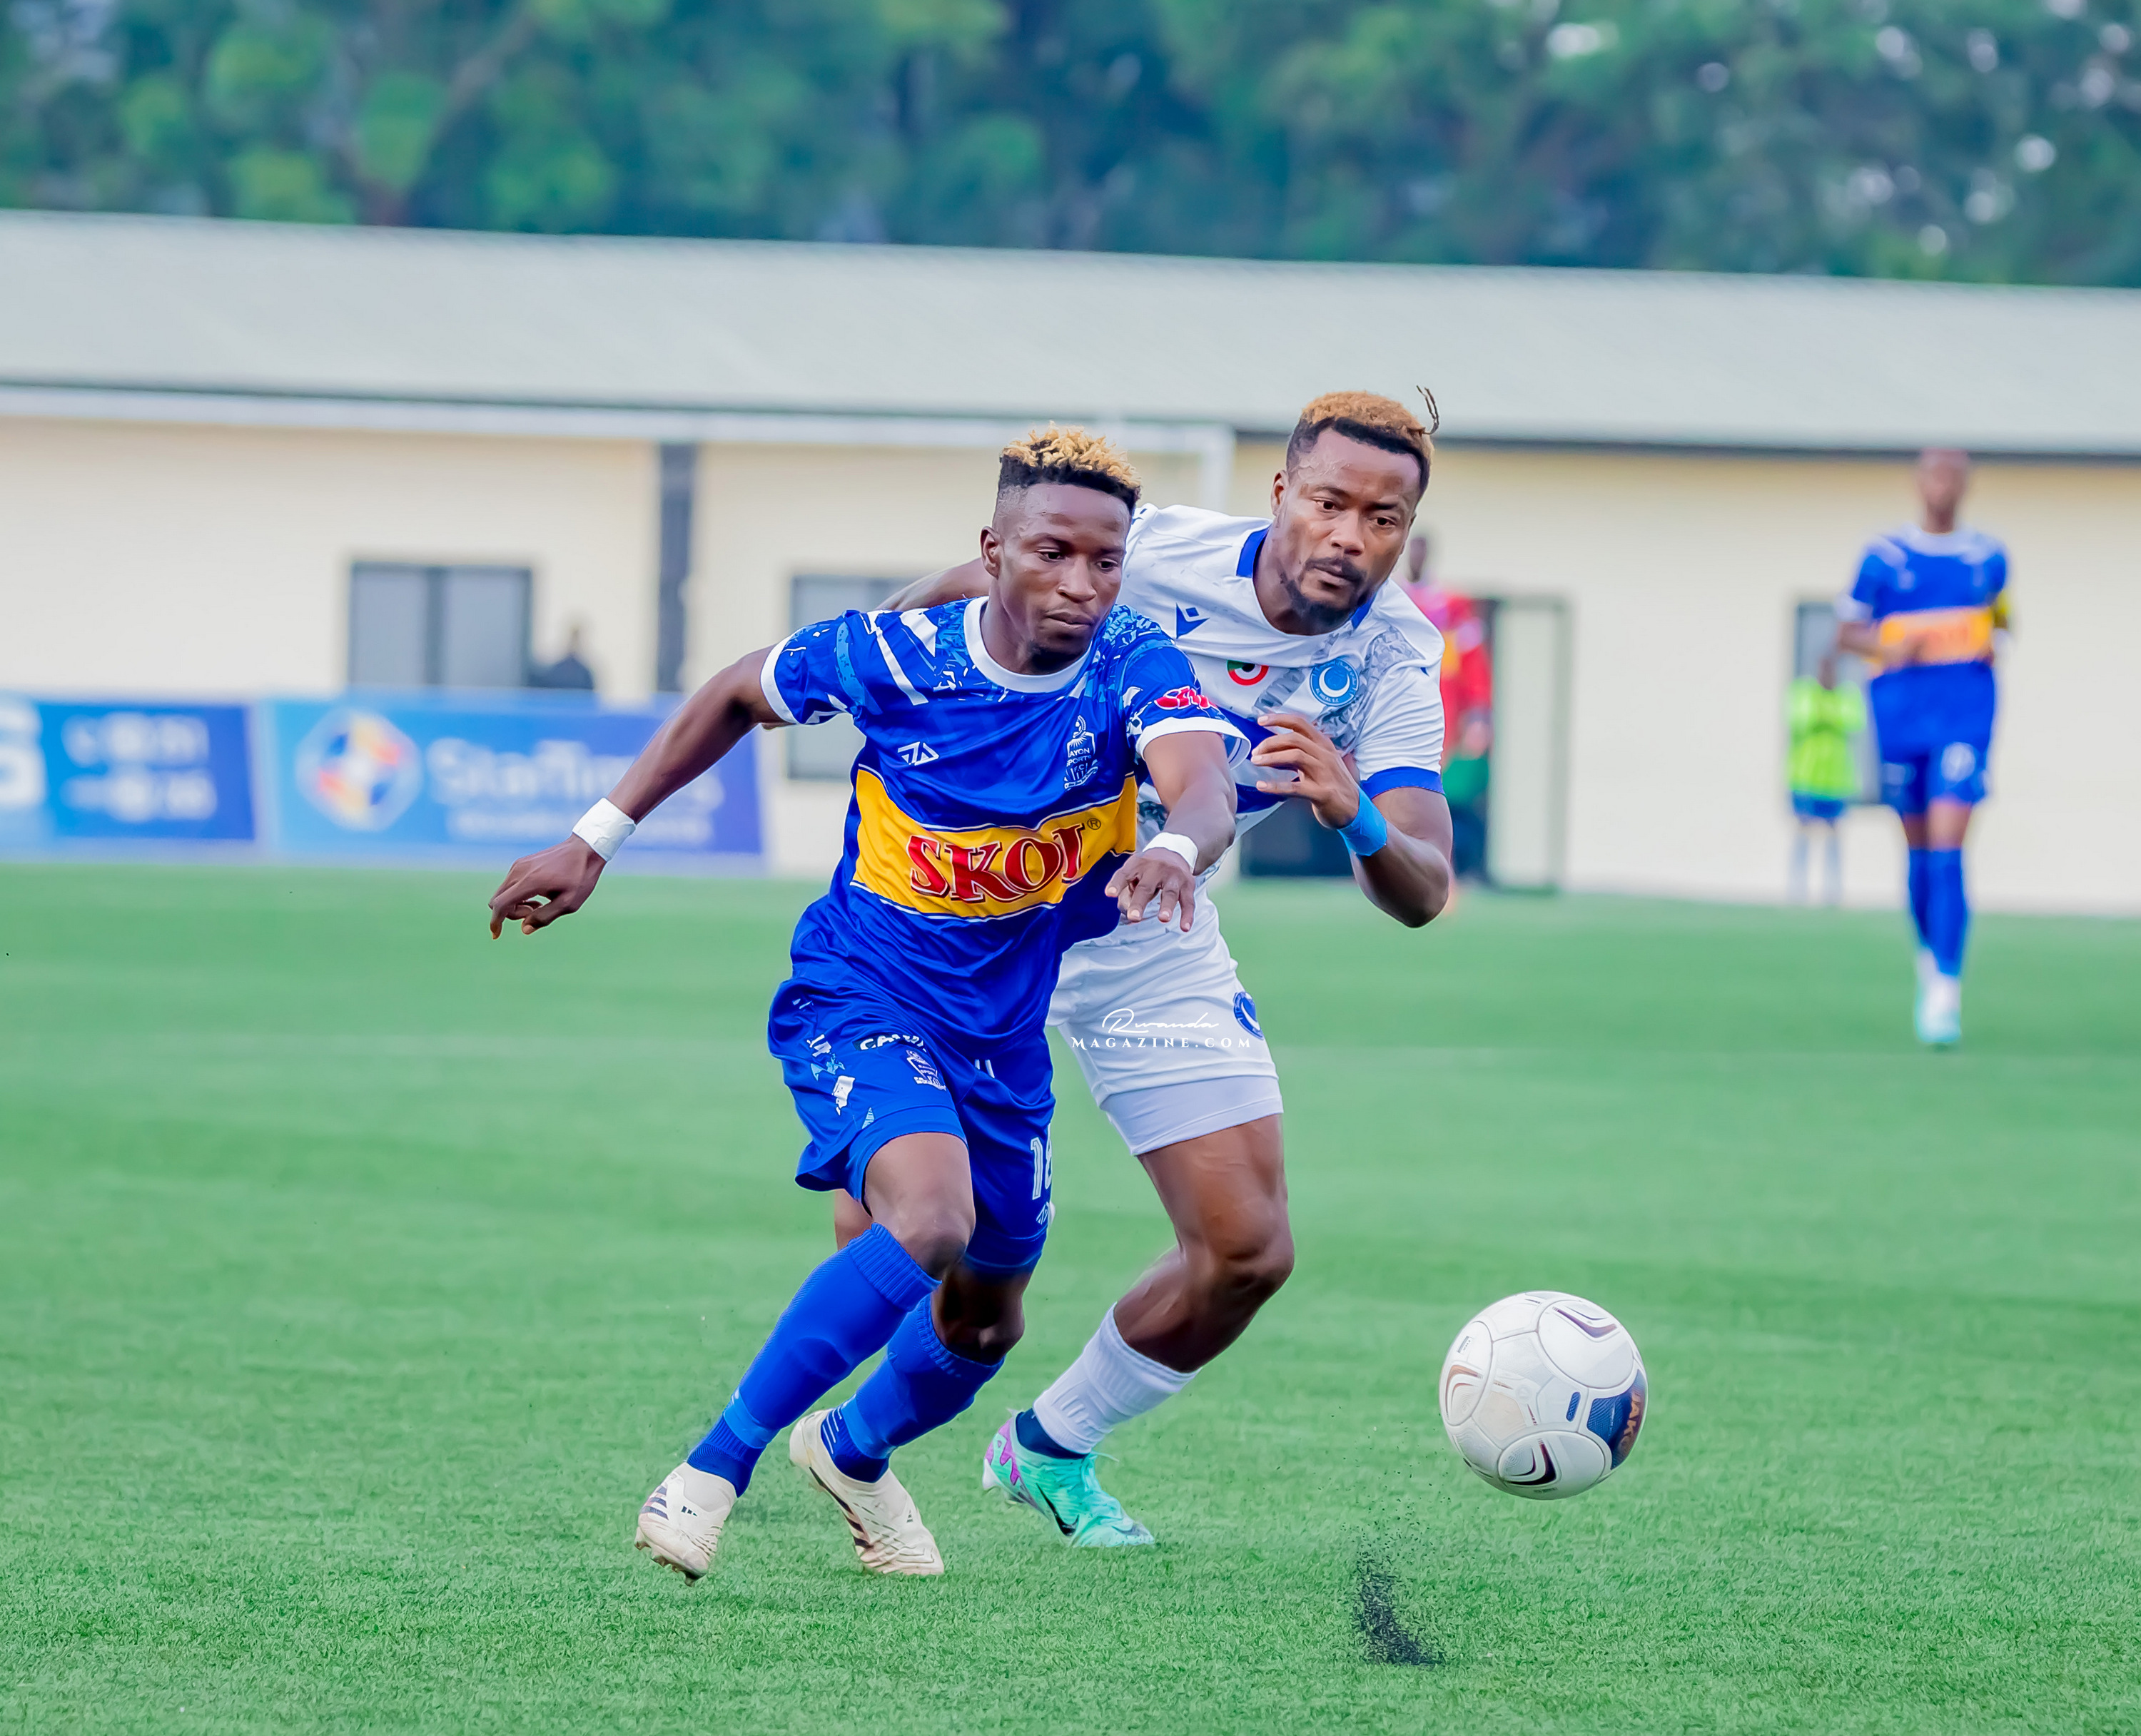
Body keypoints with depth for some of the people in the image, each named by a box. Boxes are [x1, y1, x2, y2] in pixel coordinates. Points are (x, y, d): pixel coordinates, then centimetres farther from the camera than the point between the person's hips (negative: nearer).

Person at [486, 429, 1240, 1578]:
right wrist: (594, 842, 1)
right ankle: (715, 1467, -21)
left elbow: (1204, 787, -39)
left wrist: (1173, 849, -63)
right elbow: (736, 696, 2)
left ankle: (855, 1449, 53)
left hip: (1001, 1038, 4)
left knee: (984, 1321, 19)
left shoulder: (1132, 670, -18)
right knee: (929, 1220, -32)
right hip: (858, 1004, -4)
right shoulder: (893, 656, -17)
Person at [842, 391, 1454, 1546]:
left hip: (1153, 951, 4)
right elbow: (948, 598, -4)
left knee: (1247, 1253, -2)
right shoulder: (1152, 553, -23)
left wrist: (1359, 816, -45)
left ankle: (1051, 1449, 24)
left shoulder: (1391, 662, -14)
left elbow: (1423, 893, -25)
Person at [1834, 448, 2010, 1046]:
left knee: (1947, 846, -15)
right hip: (1902, 712, 1)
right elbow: (1847, 631, 6)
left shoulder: (1988, 559, 8)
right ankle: (1931, 956, 35)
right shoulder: (1884, 557, 4)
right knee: (1920, 847, 9)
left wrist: (1994, 646, 3)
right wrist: (1891, 649, -13)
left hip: (1965, 712, -1)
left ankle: (1946, 992, -19)